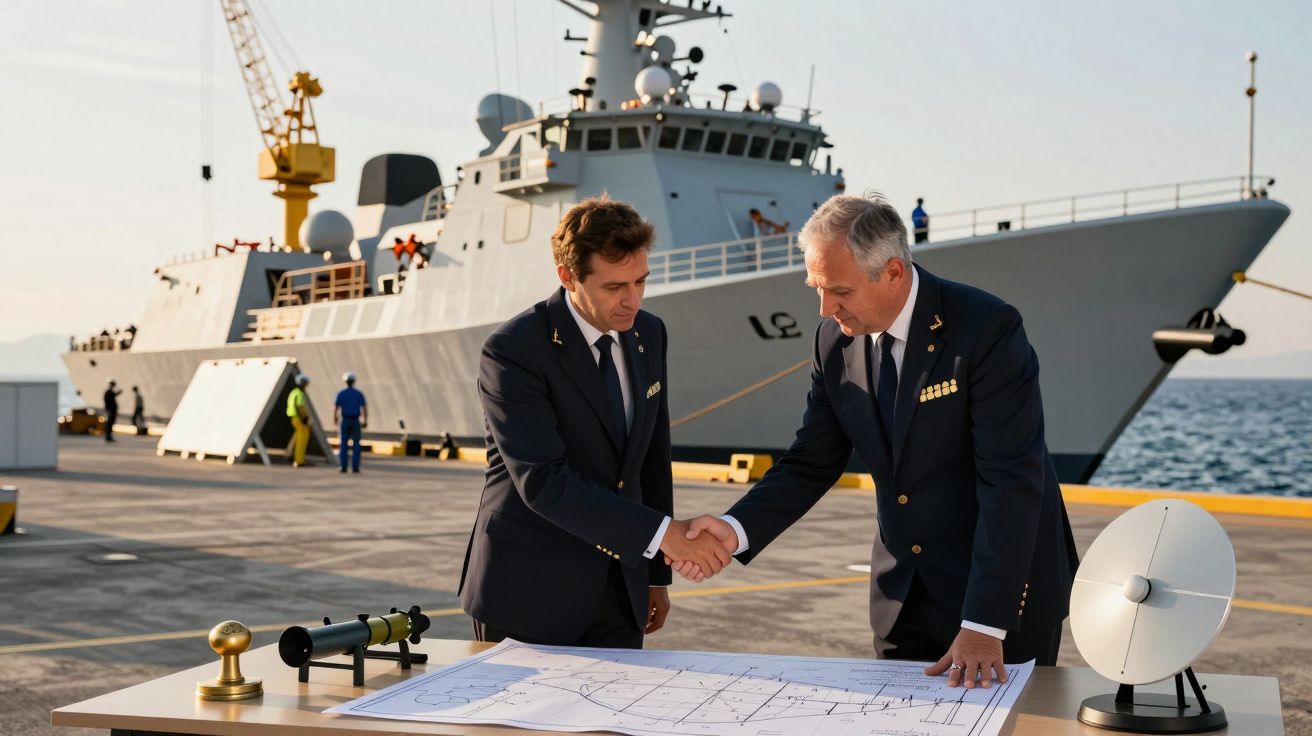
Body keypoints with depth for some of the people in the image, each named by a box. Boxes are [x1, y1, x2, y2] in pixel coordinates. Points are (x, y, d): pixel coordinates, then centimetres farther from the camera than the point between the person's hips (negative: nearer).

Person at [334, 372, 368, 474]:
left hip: (344, 421, -1)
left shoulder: (341, 393, -4)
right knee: (355, 445, 3)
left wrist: (334, 419, 14)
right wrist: (366, 421, 8)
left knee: (343, 445, 6)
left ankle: (343, 467, 1)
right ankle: (355, 467, -2)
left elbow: (335, 408, -5)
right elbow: (365, 408, -4)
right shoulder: (359, 394, -1)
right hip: (355, 422, 1)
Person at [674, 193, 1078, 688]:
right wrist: (735, 530, -16)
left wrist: (984, 624, -30)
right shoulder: (835, 340, -3)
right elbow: (811, 464, 2)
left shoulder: (986, 329, -22)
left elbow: (1011, 481, -25)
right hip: (903, 593, 5)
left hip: (1004, 588, -5)